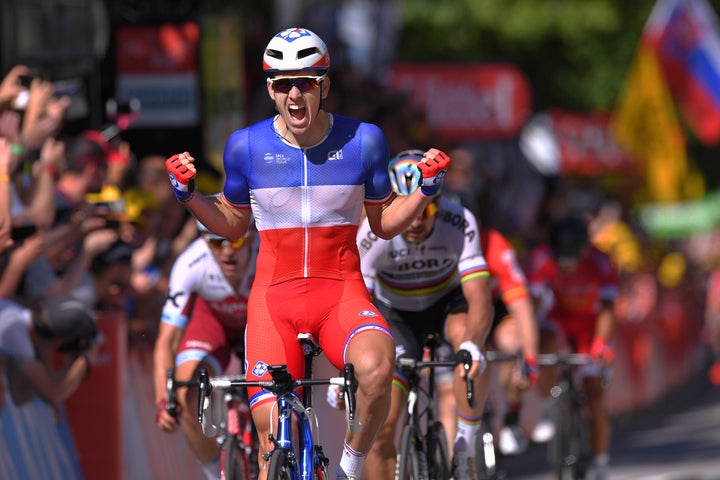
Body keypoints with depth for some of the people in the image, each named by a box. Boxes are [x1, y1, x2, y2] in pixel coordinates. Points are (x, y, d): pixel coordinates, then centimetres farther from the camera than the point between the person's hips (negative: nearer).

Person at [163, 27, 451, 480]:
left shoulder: (363, 141, -1)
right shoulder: (247, 146, 0)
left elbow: (384, 223, 11)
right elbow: (233, 223, 15)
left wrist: (425, 189, -6)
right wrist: (189, 194, -1)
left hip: (342, 291, -1)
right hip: (275, 294, 1)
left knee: (376, 368, -34)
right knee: (275, 441, -11)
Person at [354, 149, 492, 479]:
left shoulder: (459, 223, -31)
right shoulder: (375, 232, -29)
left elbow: (479, 297, -38)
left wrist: (472, 346, -58)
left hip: (447, 301, -1)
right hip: (395, 313, 1)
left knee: (468, 341, -37)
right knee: (382, 426, -12)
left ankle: (464, 450, -24)